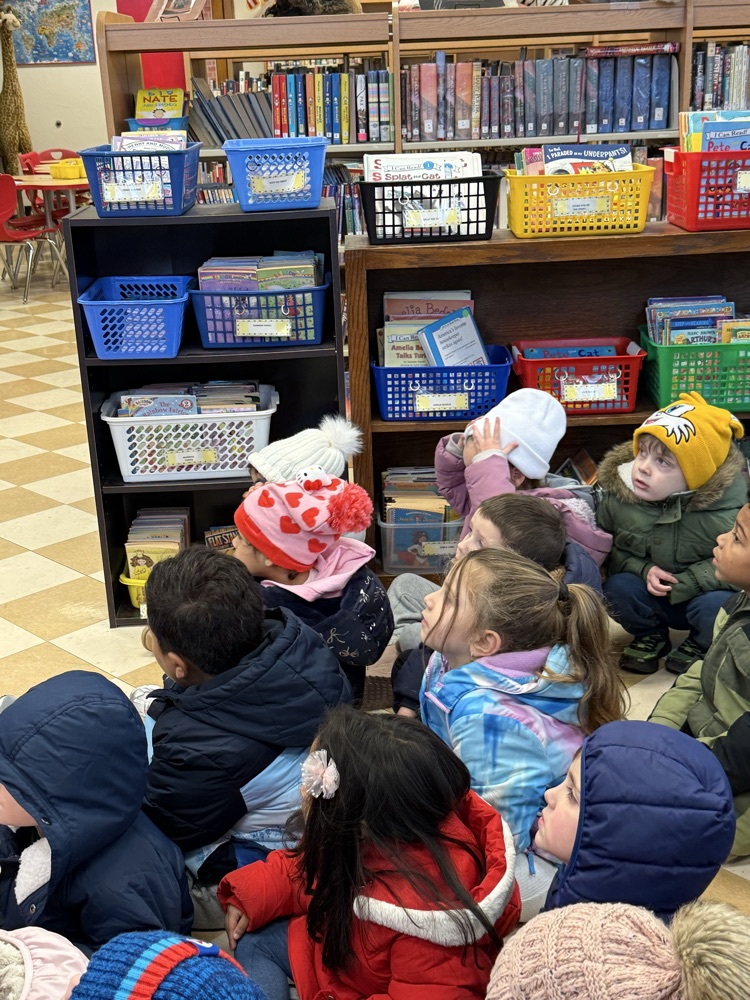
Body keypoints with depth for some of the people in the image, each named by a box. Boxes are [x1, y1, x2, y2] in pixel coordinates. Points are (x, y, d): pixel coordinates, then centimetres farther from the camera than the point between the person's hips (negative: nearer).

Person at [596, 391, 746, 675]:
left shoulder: (726, 504, -24)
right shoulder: (617, 494, -15)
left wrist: (684, 584, -25)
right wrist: (644, 570, -20)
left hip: (703, 595, -2)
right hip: (651, 597, 3)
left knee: (718, 605, -33)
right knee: (618, 586, -25)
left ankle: (699, 645, 4)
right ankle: (650, 636, 8)